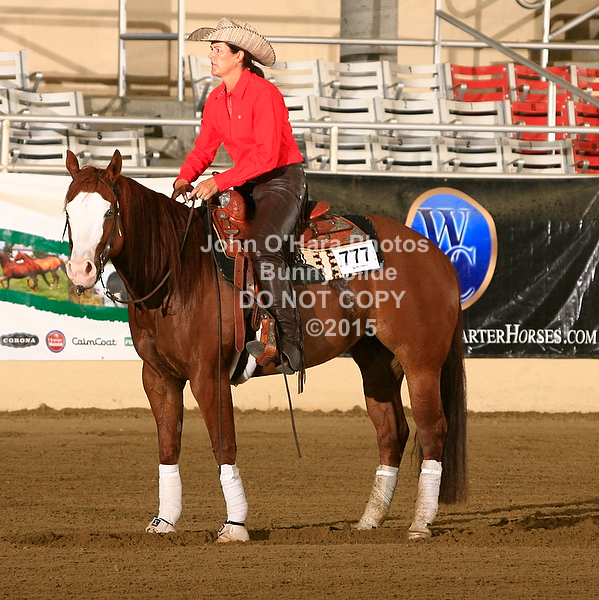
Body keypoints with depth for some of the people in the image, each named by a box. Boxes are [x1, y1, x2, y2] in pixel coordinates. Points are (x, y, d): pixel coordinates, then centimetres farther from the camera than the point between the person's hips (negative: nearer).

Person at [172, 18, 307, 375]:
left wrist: (219, 183, -28)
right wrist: (185, 179, -11)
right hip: (248, 186, 9)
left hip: (284, 181, -9)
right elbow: (204, 148, 10)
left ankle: (289, 343, -28)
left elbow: (267, 155, -24)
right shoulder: (217, 100, 9)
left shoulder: (264, 94, -17)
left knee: (262, 245, -30)